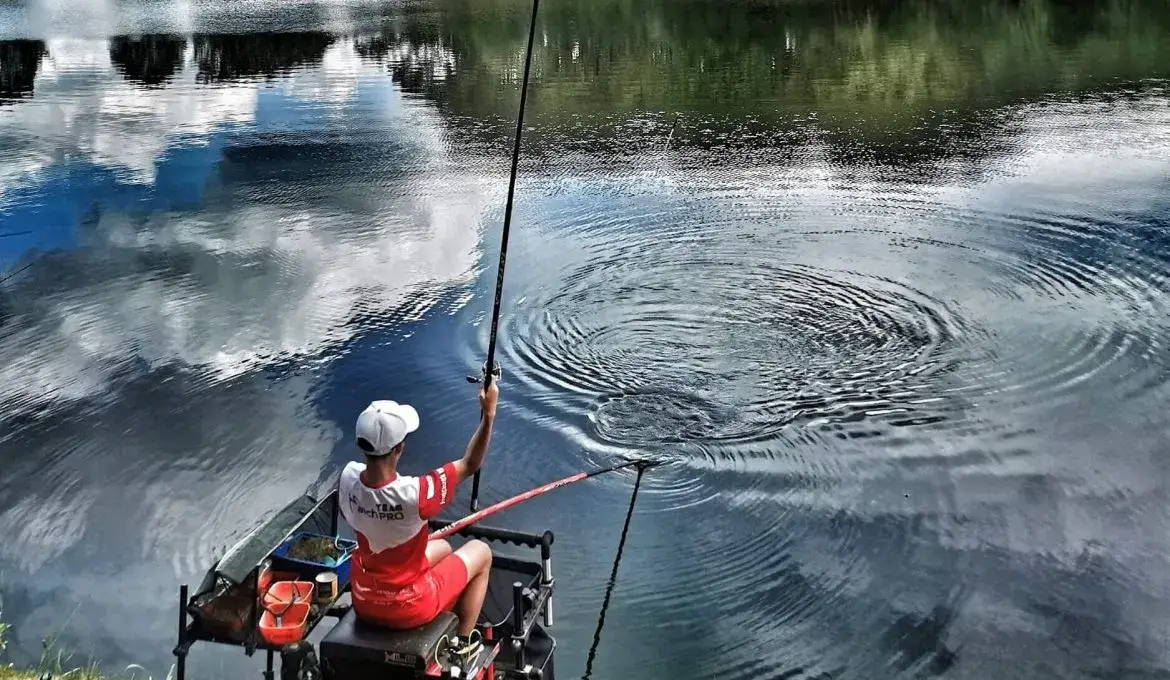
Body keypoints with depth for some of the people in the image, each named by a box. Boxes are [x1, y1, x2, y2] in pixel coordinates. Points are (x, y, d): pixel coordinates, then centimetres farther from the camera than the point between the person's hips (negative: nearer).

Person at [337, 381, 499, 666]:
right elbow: (470, 465, -21)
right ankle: (464, 644, 26)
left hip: (363, 602, 6)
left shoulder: (348, 477, -18)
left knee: (442, 548, 29)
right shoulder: (413, 494, -35)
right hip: (407, 608, -6)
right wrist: (488, 414, -19)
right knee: (481, 551, 17)